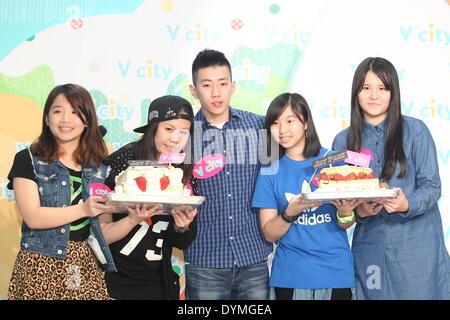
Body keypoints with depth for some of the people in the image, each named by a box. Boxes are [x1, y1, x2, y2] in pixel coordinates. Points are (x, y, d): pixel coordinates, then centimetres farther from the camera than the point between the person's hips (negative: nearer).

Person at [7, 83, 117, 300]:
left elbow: (103, 230, 7)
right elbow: (33, 217, -13)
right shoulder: (28, 160, -1)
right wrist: (83, 210, -24)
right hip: (41, 265, -2)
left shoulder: (99, 167, 7)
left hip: (87, 266, 3)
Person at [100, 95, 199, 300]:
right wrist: (133, 219, -29)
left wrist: (182, 227, -18)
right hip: (114, 281, -3)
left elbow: (182, 244, 2)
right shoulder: (121, 162, -14)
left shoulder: (187, 174, -3)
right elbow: (101, 235, -13)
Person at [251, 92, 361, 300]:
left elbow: (346, 225, 1)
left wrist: (345, 213, -21)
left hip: (336, 273, 0)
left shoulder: (334, 161, -4)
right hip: (290, 275, 0)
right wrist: (291, 212, -21)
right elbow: (269, 234, -3)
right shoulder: (270, 170, -2)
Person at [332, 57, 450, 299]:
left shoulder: (415, 131, -2)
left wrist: (407, 205, -24)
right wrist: (359, 211, -15)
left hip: (417, 242, -2)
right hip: (370, 246, 2)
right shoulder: (343, 141, 5)